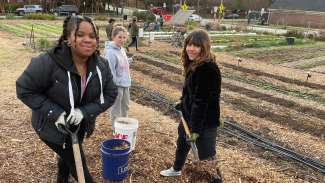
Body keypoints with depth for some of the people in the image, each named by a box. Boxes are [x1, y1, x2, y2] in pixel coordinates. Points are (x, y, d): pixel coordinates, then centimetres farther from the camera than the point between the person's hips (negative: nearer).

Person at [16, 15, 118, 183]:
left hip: (81, 124, 6)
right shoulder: (48, 62, -31)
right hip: (53, 125, -5)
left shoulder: (102, 66, -16)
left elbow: (110, 94, -9)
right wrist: (54, 112, -28)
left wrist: (85, 111, -24)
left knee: (68, 156, 31)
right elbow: (24, 89, -21)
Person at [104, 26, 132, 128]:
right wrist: (114, 85, -24)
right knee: (116, 109, 8)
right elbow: (110, 71, -25)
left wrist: (129, 61, 4)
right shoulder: (111, 52, -23)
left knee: (125, 106, 24)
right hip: (117, 85, -9)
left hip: (125, 83, 9)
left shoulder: (122, 49, 6)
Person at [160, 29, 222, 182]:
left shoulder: (208, 69, -27)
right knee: (182, 143, 28)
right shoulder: (193, 64, 3)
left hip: (205, 120, -10)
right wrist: (181, 105, 23)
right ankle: (176, 169, 53)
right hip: (189, 114, 10)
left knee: (206, 152, 5)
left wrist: (196, 128, -24)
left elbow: (202, 101, -27)